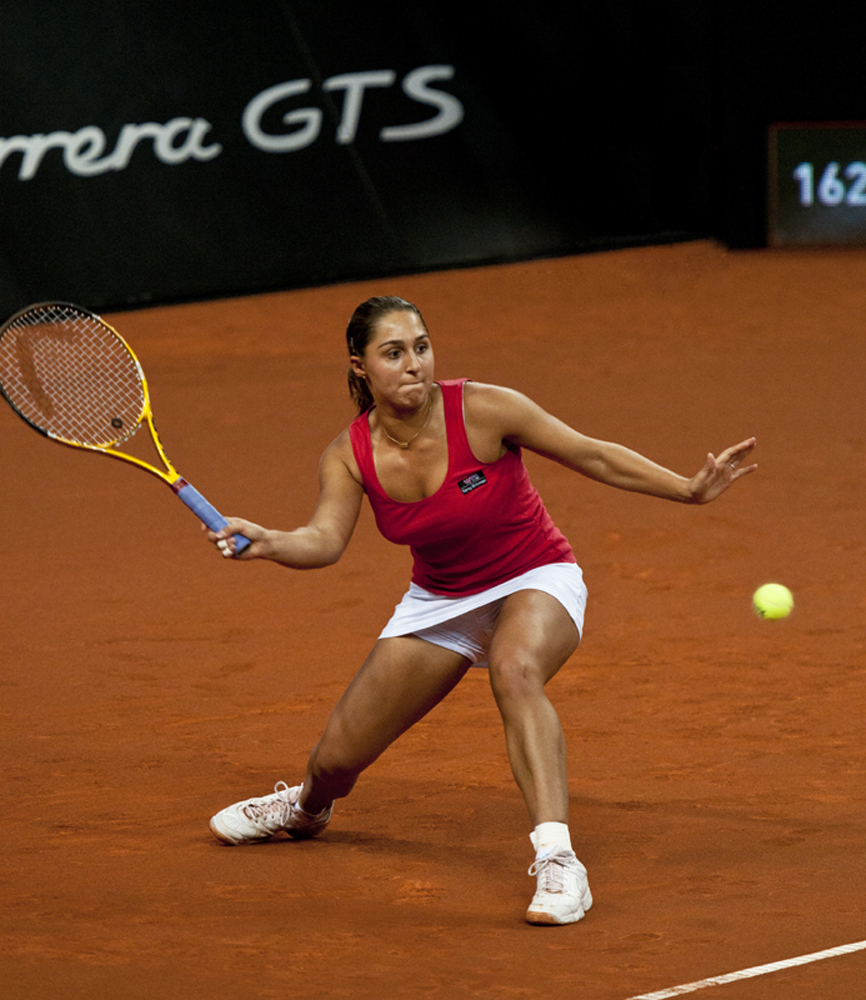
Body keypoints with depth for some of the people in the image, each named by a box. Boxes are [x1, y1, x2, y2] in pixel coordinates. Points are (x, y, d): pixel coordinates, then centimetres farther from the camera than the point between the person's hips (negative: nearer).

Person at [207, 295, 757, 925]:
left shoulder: (484, 411, -23)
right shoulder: (349, 458, -14)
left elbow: (594, 457, -14)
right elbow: (326, 540, -27)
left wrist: (691, 489, -20)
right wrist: (269, 544, -48)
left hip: (535, 586, -4)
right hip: (438, 601, 4)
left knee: (515, 670, -41)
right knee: (337, 759, 4)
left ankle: (557, 862, -45)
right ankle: (307, 809, 45)